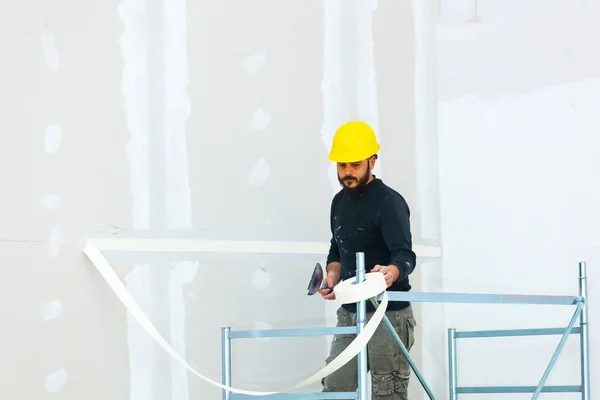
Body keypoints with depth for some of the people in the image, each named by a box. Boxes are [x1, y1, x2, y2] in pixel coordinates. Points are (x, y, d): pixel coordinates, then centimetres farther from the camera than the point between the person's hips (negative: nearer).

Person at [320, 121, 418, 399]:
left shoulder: (389, 203, -14)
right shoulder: (340, 201, 10)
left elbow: (405, 255, -25)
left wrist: (391, 272, -48)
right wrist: (333, 275, -1)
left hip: (388, 314, -7)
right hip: (349, 313, 8)